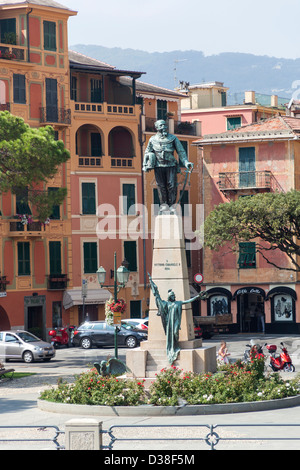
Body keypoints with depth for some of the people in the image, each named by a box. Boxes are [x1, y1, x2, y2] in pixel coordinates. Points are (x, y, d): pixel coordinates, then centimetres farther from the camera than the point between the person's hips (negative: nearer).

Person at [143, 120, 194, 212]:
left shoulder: (173, 138, 7)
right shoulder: (153, 139, 9)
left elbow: (181, 152, 7)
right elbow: (147, 153, 18)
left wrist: (186, 163, -4)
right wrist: (145, 165, 12)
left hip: (171, 166, 0)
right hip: (158, 166, 0)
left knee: (172, 186, -6)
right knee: (161, 186, 0)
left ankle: (172, 205, 1)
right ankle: (164, 205, 7)